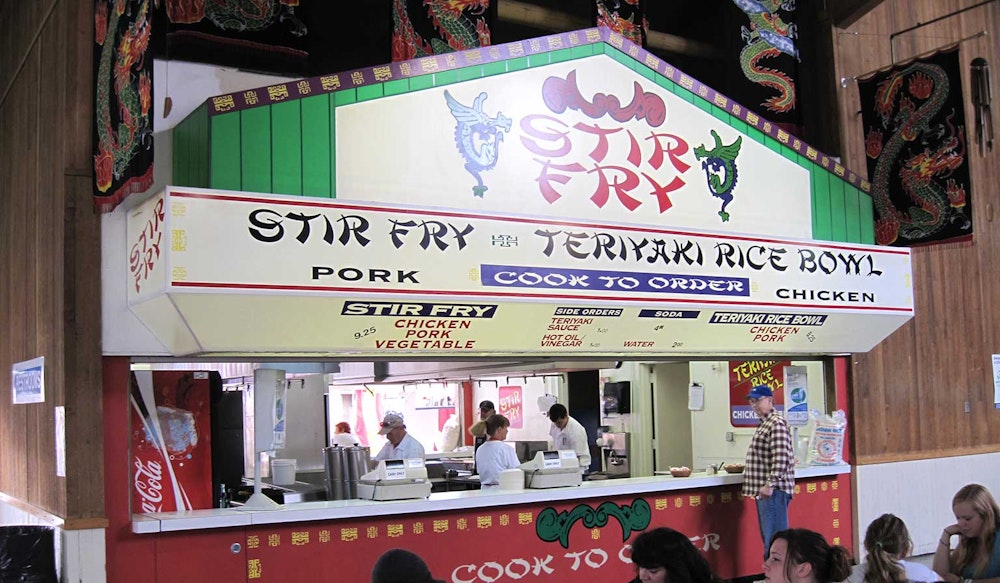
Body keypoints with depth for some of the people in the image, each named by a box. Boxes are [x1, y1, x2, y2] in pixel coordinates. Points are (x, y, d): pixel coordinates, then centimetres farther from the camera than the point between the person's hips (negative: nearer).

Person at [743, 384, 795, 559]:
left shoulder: (777, 423, -13)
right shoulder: (764, 423, 19)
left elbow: (780, 457, -22)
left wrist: (770, 484, -24)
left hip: (773, 491, -11)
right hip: (763, 490, 11)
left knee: (774, 539, -10)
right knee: (768, 538, 14)